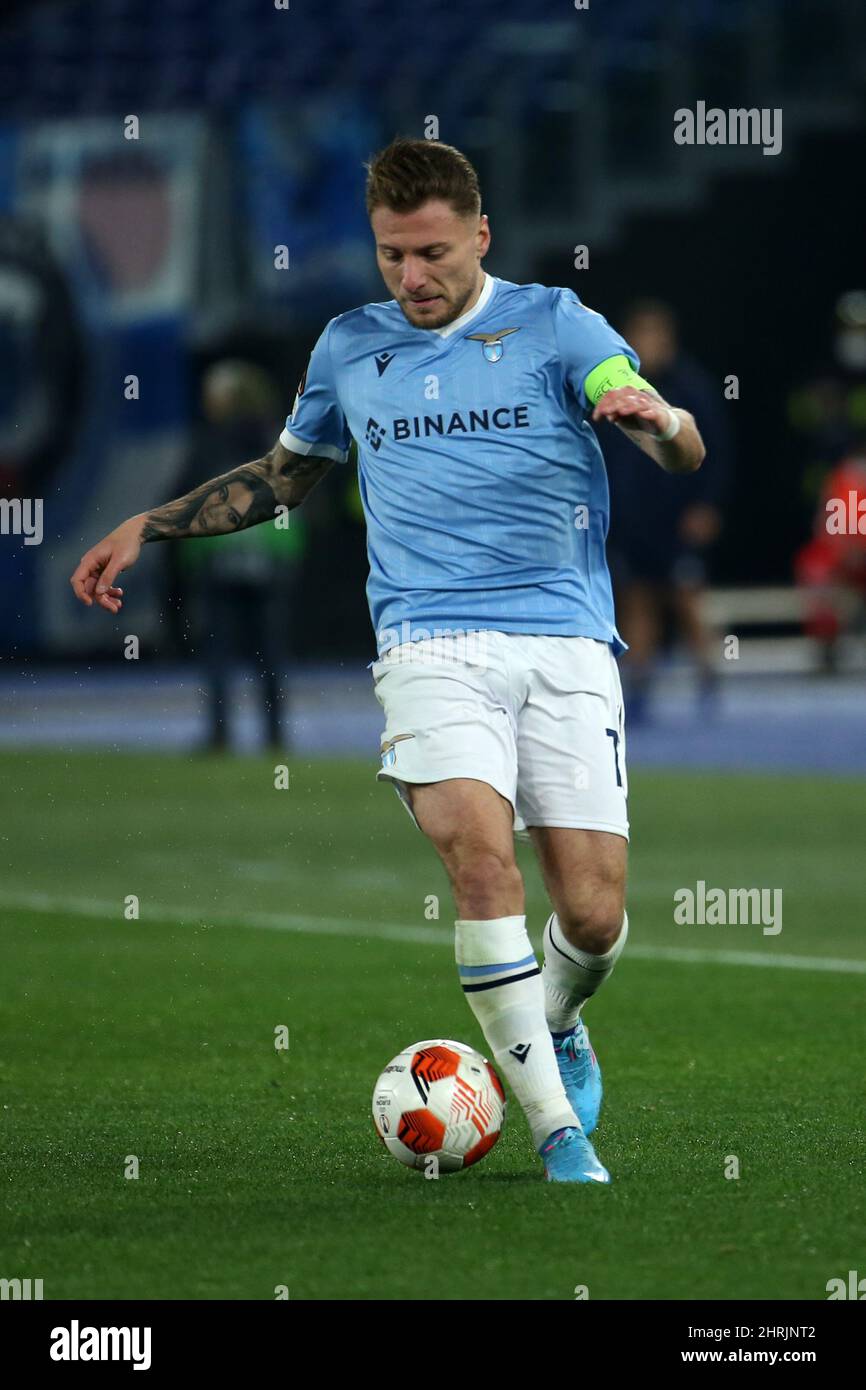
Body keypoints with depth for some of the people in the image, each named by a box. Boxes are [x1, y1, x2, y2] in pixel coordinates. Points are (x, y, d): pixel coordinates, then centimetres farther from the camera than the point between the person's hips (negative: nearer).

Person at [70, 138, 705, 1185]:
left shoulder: (552, 324, 5)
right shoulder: (350, 347, 15)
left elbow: (685, 452, -5)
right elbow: (283, 475, 32)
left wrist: (653, 415, -28)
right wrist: (145, 528, 24)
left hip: (566, 642, -1)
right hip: (430, 644, 1)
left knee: (593, 917, -8)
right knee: (480, 851, -26)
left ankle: (554, 1027, 30)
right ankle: (558, 1132, -22)